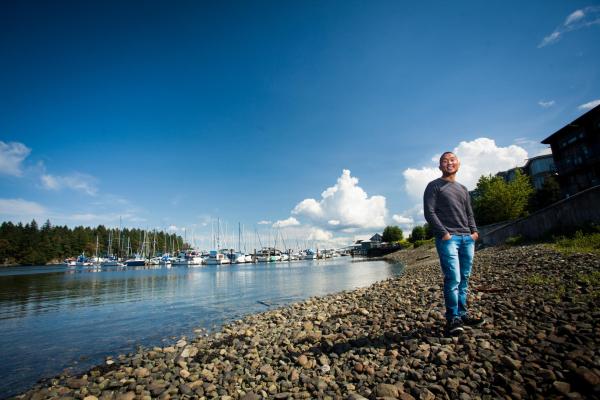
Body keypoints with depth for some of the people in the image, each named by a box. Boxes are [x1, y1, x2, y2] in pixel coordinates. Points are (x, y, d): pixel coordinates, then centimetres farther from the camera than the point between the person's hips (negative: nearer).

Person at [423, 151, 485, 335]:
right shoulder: (434, 186, 3)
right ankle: (453, 319, -3)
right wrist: (443, 233, -14)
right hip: (448, 238, -6)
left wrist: (474, 231, 7)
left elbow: (469, 213, 24)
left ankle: (462, 314, 18)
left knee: (464, 279, 8)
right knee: (453, 279, -11)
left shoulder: (463, 189, 23)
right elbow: (429, 212, -6)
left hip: (467, 238, 6)